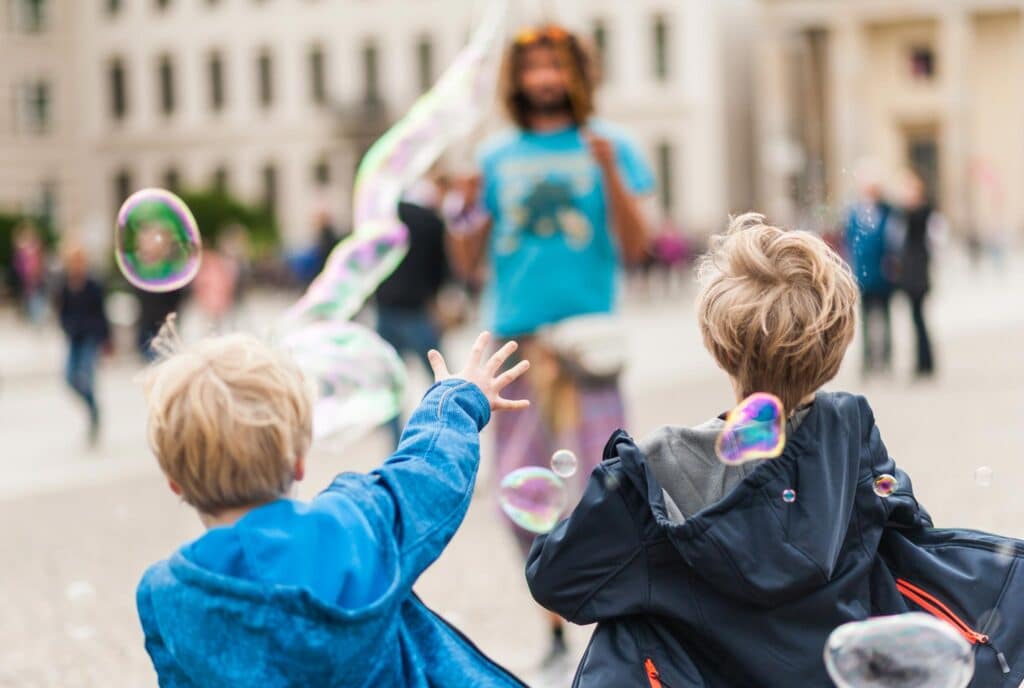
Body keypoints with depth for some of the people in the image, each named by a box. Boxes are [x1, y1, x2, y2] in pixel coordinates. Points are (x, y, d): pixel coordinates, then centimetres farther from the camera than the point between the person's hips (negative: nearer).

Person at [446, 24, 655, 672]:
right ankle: (557, 630, 17)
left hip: (585, 330, -3)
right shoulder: (496, 156, 14)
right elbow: (469, 263, 13)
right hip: (514, 338, 3)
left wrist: (609, 172, -11)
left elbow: (635, 246, 0)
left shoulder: (609, 146, 8)